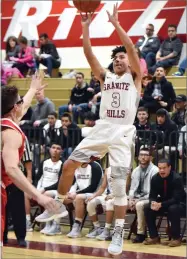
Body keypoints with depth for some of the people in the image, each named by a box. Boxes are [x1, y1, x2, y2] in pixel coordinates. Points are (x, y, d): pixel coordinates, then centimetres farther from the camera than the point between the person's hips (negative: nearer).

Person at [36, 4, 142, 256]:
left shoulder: (134, 77, 5)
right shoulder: (105, 77, 16)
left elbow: (131, 48, -9)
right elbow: (88, 54, 7)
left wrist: (116, 23, -11)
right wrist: (86, 26, 0)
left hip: (122, 133, -5)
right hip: (101, 129, 5)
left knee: (119, 184, -7)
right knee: (69, 165, 1)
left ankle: (118, 234, -1)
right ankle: (59, 205, 22)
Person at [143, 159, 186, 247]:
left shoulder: (177, 179, -24)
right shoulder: (155, 178, -9)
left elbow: (176, 199, -29)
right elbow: (152, 196, -5)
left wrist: (161, 205, -39)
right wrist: (152, 203, -31)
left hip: (179, 203, -5)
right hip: (163, 203, 5)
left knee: (173, 209, -38)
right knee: (147, 208, -16)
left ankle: (176, 238, -22)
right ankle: (154, 237, -6)